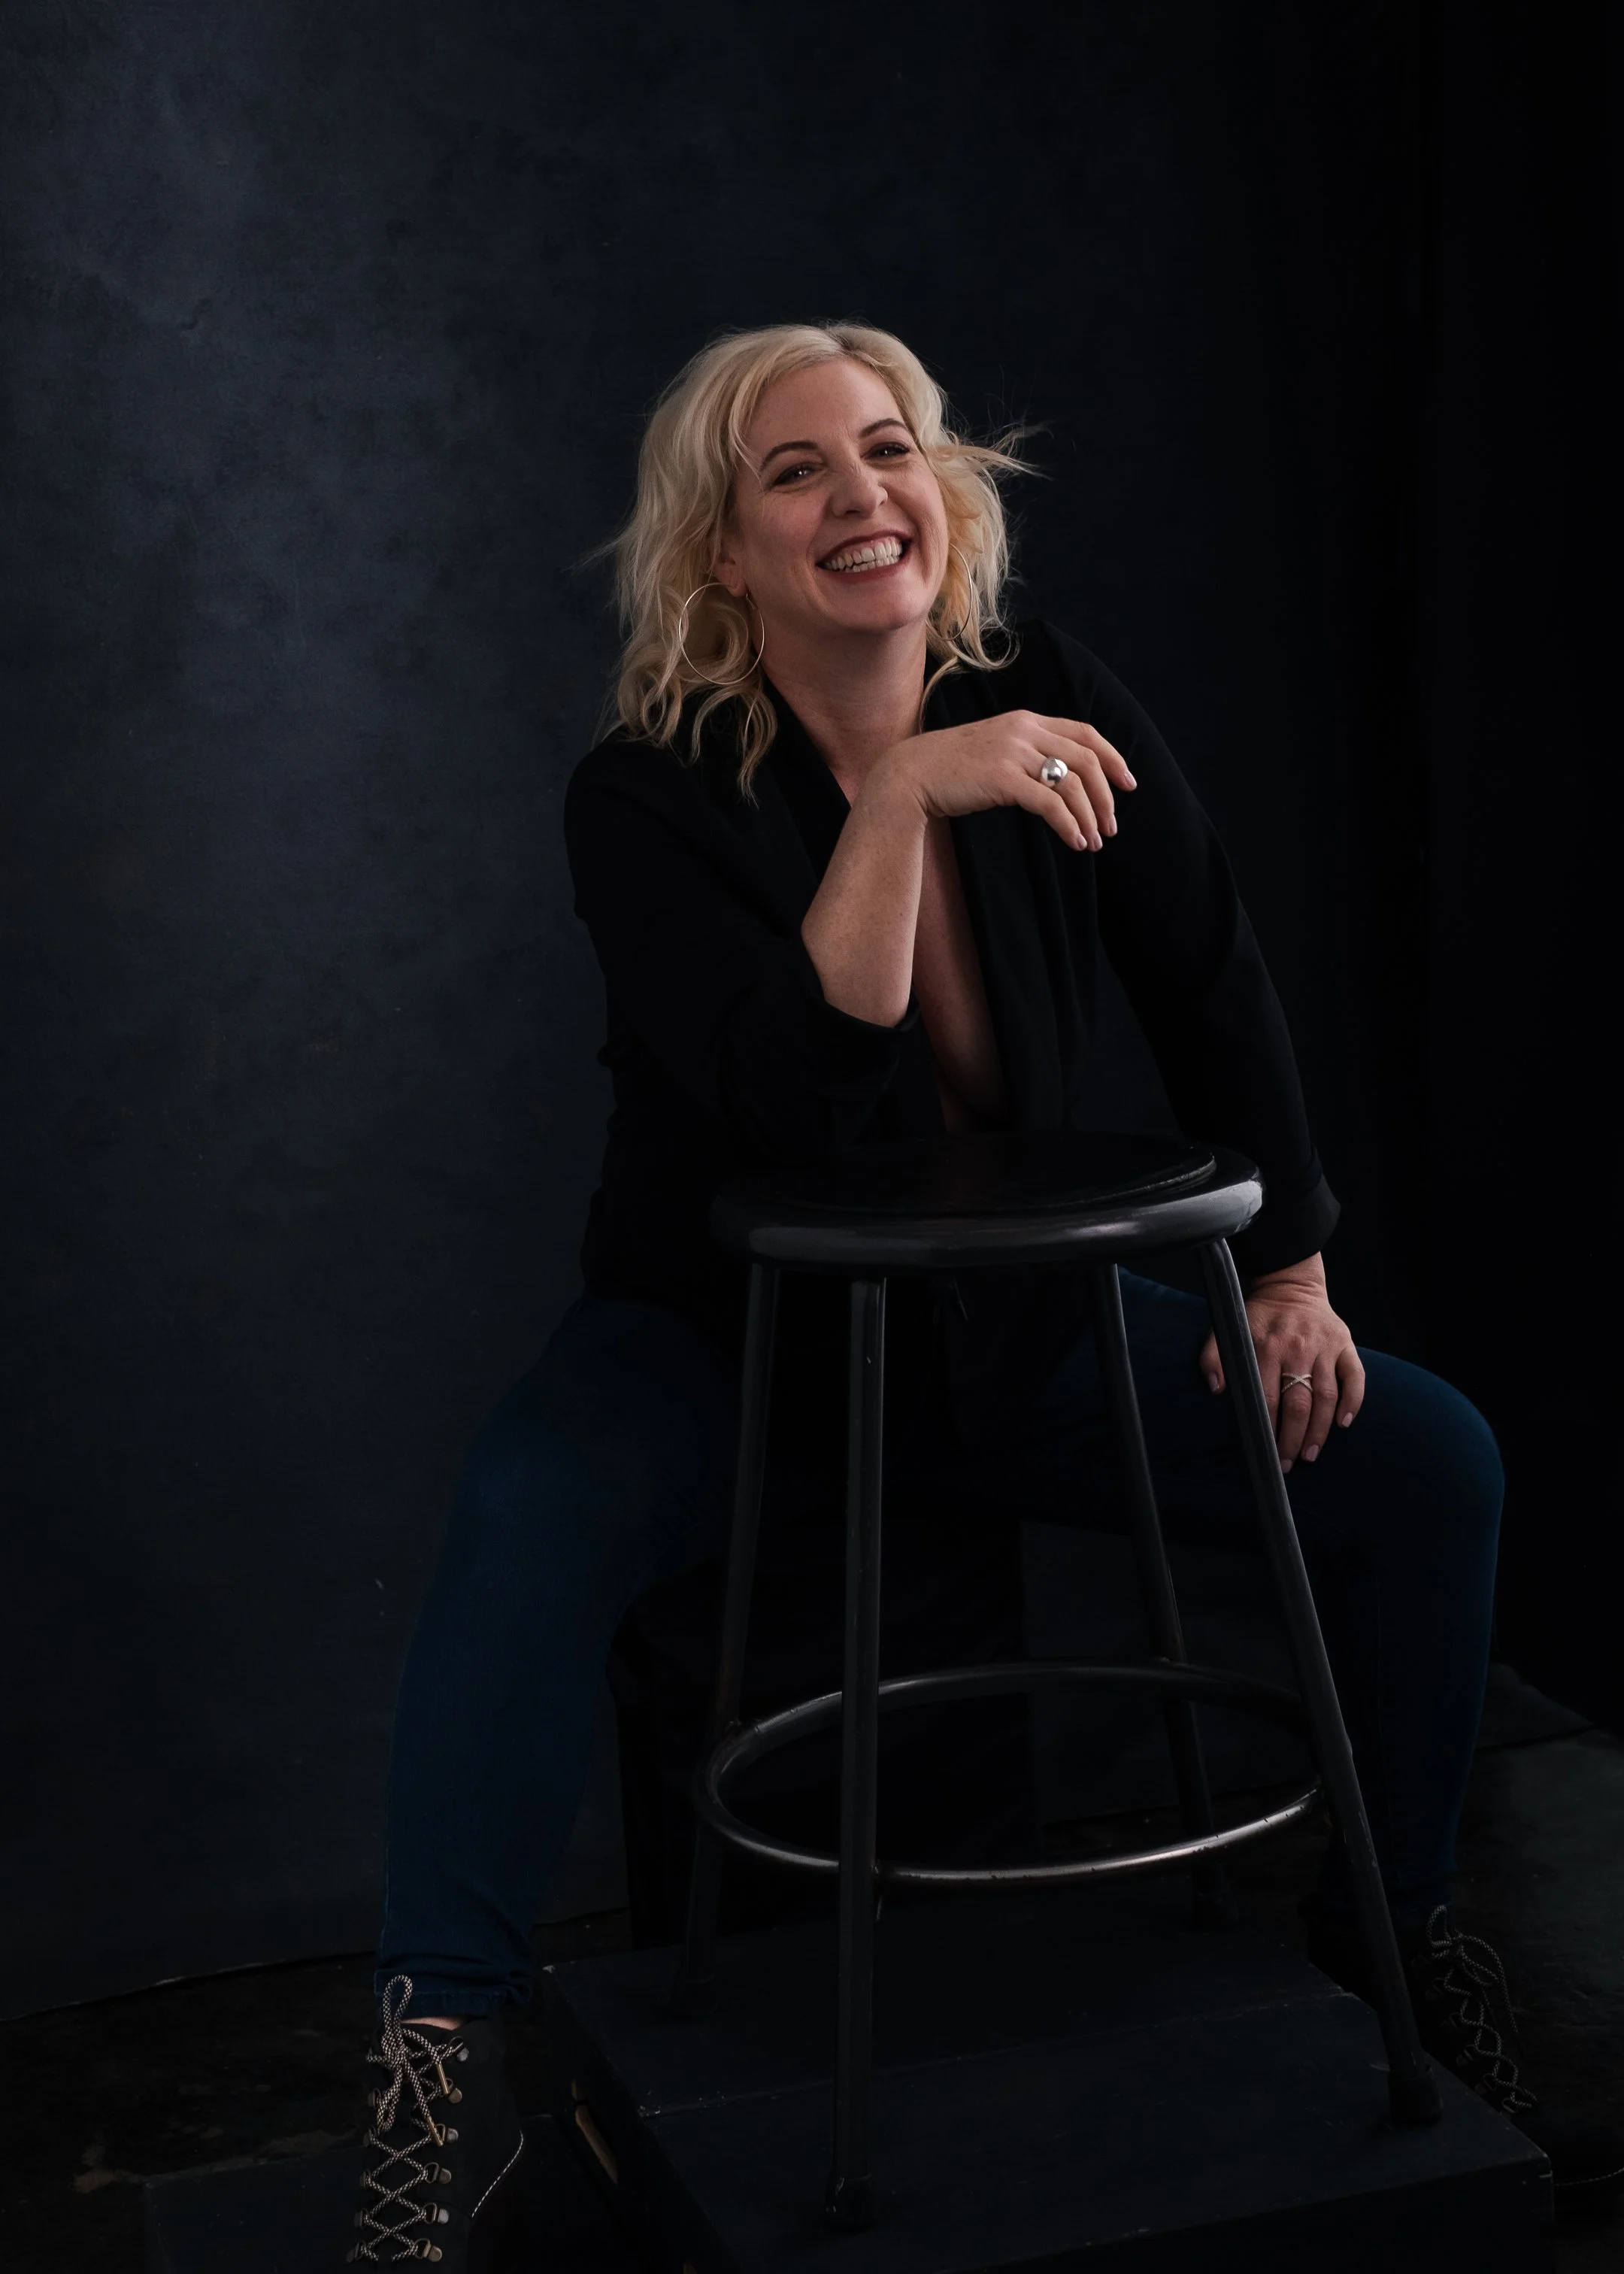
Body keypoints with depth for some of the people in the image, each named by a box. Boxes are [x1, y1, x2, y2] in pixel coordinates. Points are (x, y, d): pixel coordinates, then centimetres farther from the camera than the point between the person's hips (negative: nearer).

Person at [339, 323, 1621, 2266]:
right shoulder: (649, 795, -16)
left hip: (1020, 1324, 4)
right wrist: (902, 799, -35)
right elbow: (802, 1107, -30)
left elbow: (1214, 992, 4)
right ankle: (441, 2072, -24)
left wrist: (1289, 1274, 2)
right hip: (727, 1336, -3)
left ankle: (1392, 1932, 11)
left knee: (1429, 1463, -9)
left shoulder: (1049, 704, -6)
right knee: (536, 1508, -36)